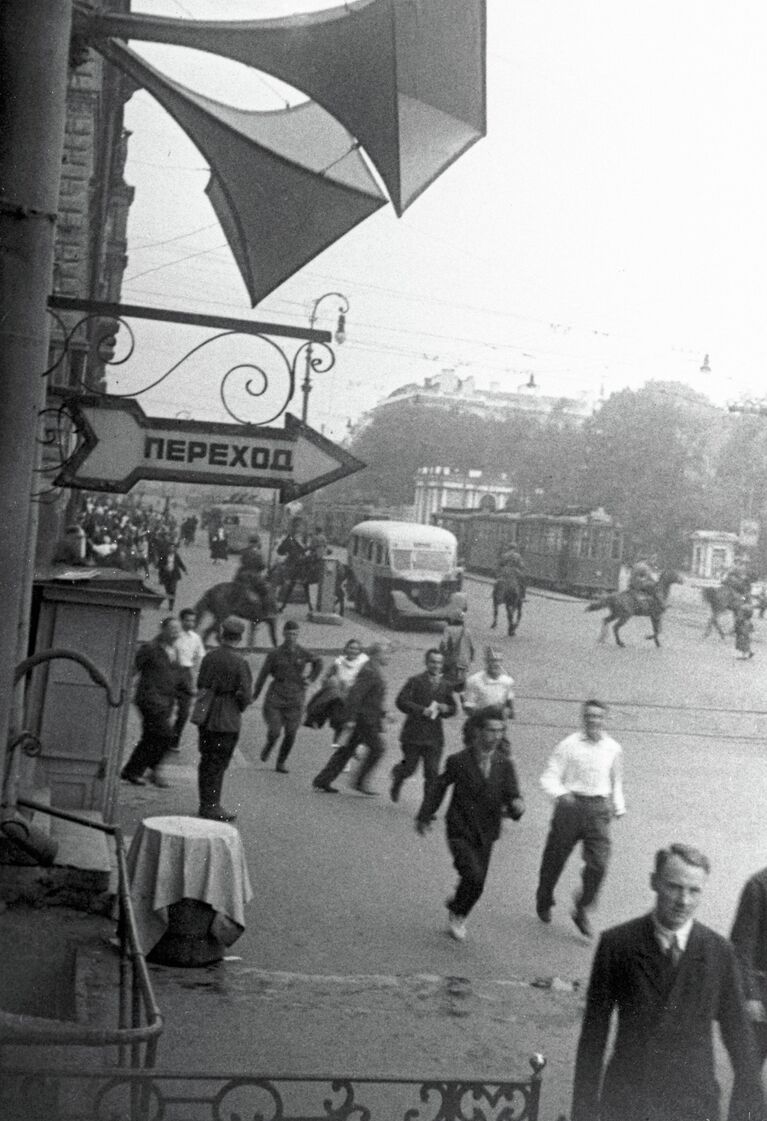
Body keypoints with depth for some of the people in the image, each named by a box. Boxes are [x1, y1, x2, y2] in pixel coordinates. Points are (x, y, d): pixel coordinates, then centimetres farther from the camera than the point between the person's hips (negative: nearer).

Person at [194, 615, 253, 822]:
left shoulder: (209, 656, 1)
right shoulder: (239, 662, -15)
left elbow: (200, 684, 8)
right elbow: (244, 694, -14)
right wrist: (239, 709, 5)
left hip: (205, 717, 6)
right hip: (227, 720, -6)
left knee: (207, 760, 14)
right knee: (218, 763, 1)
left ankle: (205, 804, 23)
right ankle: (211, 806, 4)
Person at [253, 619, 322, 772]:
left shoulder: (303, 653, 0)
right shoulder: (274, 654, -5)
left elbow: (318, 662, 20)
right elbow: (263, 674, 3)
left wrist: (310, 679, 10)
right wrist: (255, 695, 10)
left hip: (295, 700, 2)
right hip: (275, 697, -2)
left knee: (290, 735, 0)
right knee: (274, 732, -11)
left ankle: (281, 763, 18)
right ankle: (269, 745, 24)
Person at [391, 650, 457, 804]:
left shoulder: (446, 686, 11)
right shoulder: (415, 681, -3)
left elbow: (453, 709, 18)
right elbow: (401, 701, -13)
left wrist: (445, 708, -6)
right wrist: (422, 710, -21)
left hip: (435, 737, 3)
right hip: (413, 734, -3)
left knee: (432, 774, -3)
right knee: (409, 768, 6)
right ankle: (397, 781, 41)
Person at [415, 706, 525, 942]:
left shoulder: (504, 764, -2)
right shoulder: (459, 761, -11)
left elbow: (512, 795, -6)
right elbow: (438, 787, 2)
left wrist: (517, 805, -30)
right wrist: (424, 817, 6)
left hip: (485, 834, 4)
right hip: (460, 831, -4)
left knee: (477, 884, 11)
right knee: (474, 877, -20)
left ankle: (457, 907, 41)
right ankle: (458, 914, 7)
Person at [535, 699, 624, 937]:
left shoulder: (613, 749, 6)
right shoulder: (569, 745, -5)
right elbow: (549, 777, -7)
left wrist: (619, 807, 21)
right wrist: (560, 794, -25)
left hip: (598, 809, 2)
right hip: (571, 804, -2)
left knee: (599, 863, -11)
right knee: (555, 858, 10)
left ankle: (582, 911, 9)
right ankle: (544, 904, 36)